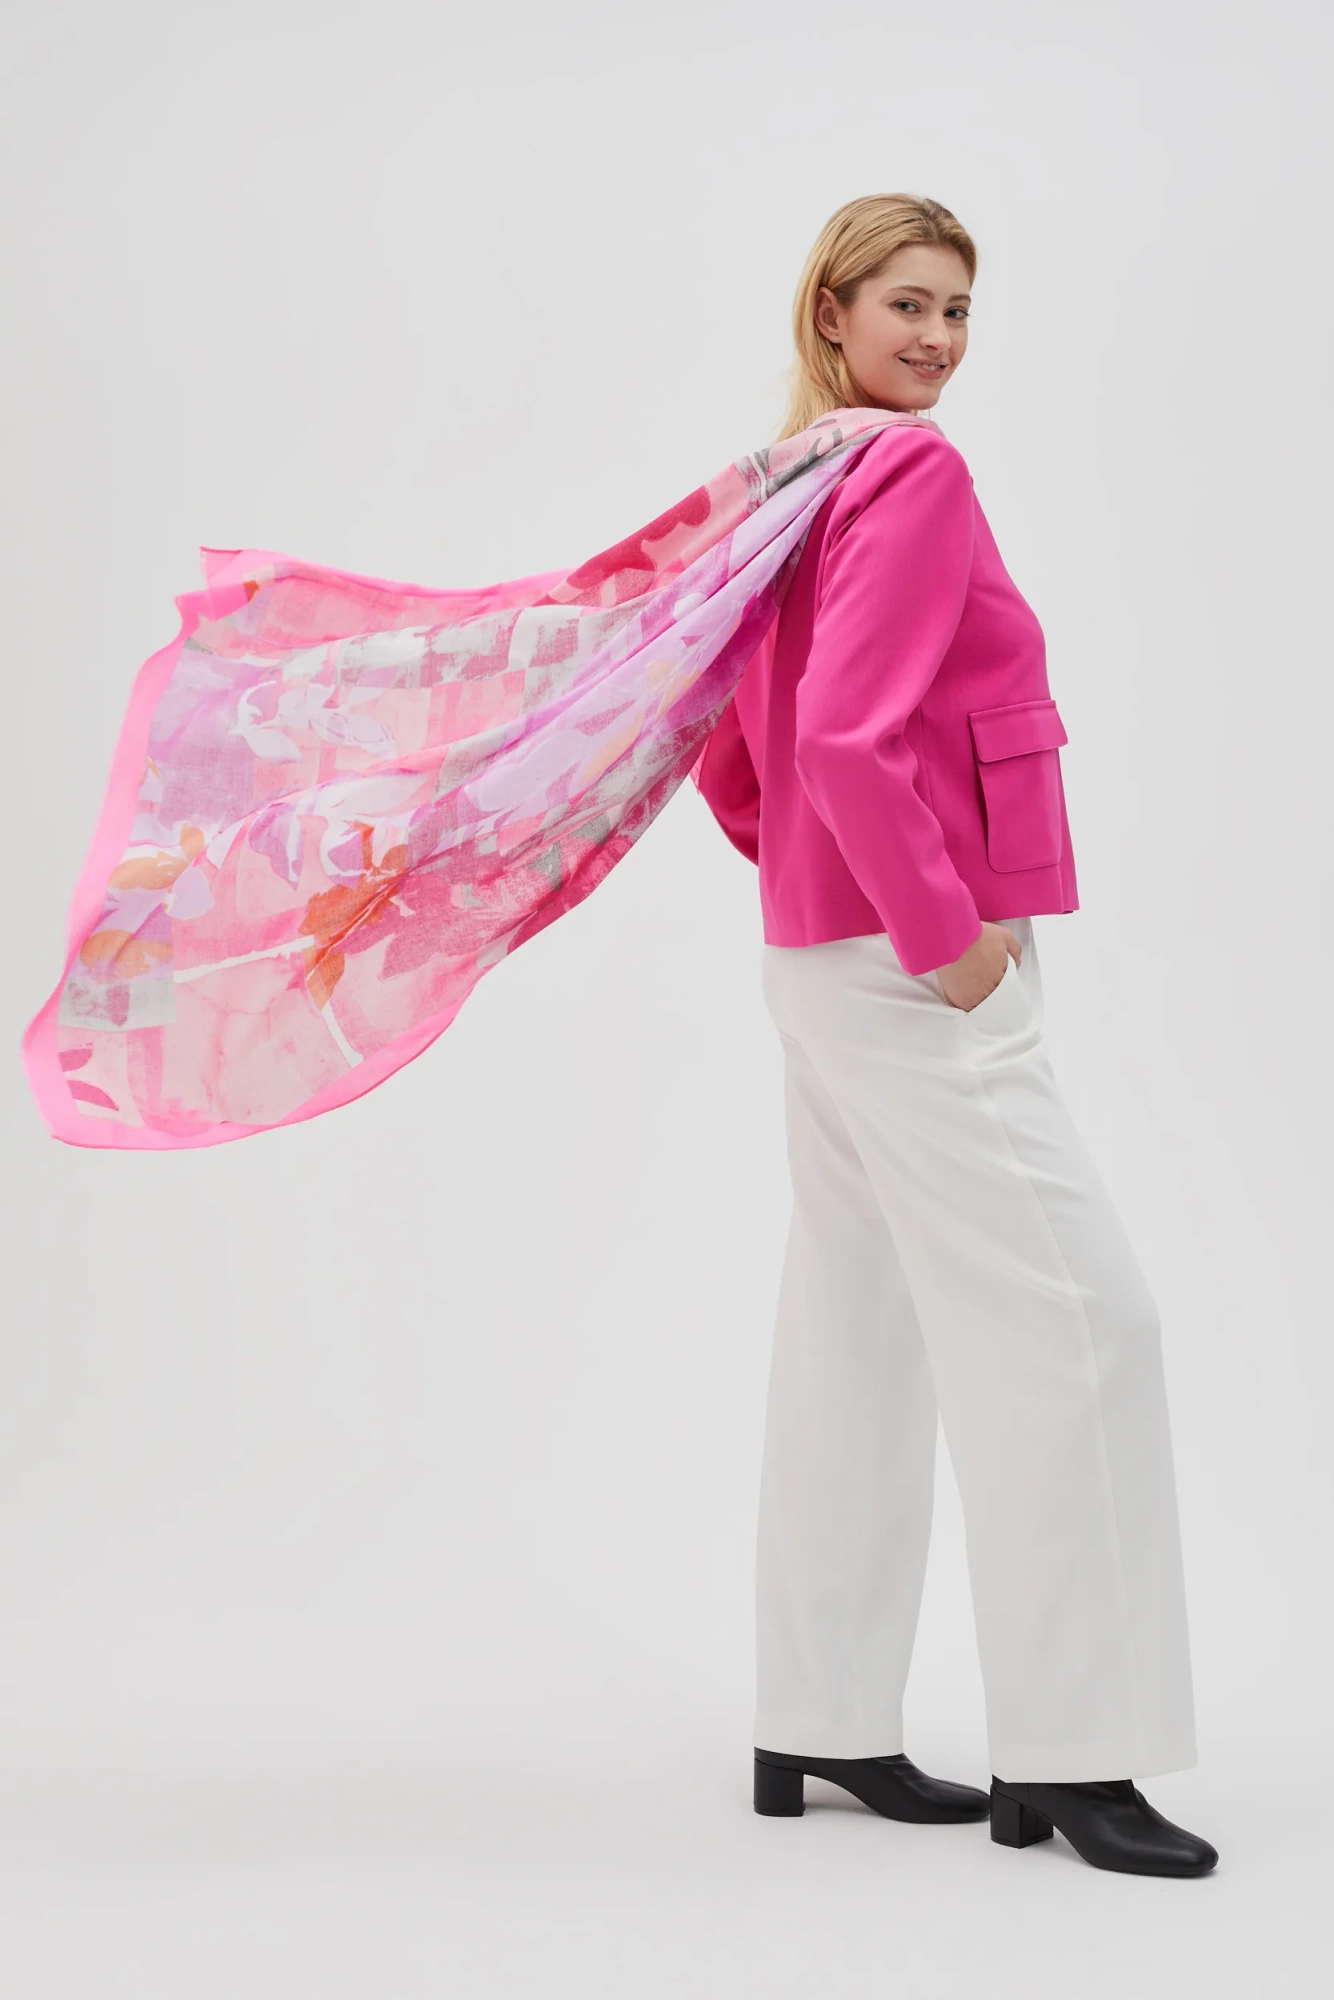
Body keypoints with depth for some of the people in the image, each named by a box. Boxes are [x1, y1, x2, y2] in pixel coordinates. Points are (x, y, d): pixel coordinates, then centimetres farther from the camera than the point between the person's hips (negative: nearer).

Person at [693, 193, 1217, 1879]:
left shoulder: (797, 487, 14)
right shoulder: (917, 474, -14)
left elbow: (730, 744, 20)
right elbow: (850, 734, -25)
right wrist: (942, 932, -18)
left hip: (829, 960, 10)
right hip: (918, 970, -10)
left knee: (862, 1333, 13)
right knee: (1072, 1314, -5)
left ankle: (822, 1723, 22)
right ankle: (1064, 1752, 2)